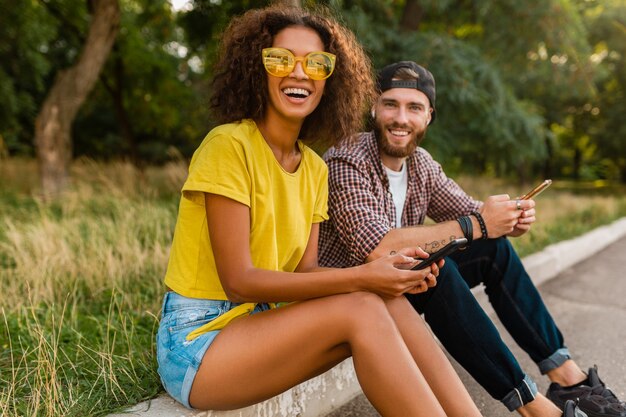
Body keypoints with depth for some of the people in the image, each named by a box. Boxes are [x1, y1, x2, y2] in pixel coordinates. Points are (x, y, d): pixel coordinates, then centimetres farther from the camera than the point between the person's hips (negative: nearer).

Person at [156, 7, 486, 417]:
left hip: (262, 323, 6)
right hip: (198, 339, -6)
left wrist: (382, 271, -17)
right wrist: (360, 278, -24)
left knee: (392, 302, -17)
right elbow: (238, 280, -20)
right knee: (361, 310, -25)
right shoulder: (228, 145, -16)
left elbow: (304, 270, 0)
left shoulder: (315, 168, 6)